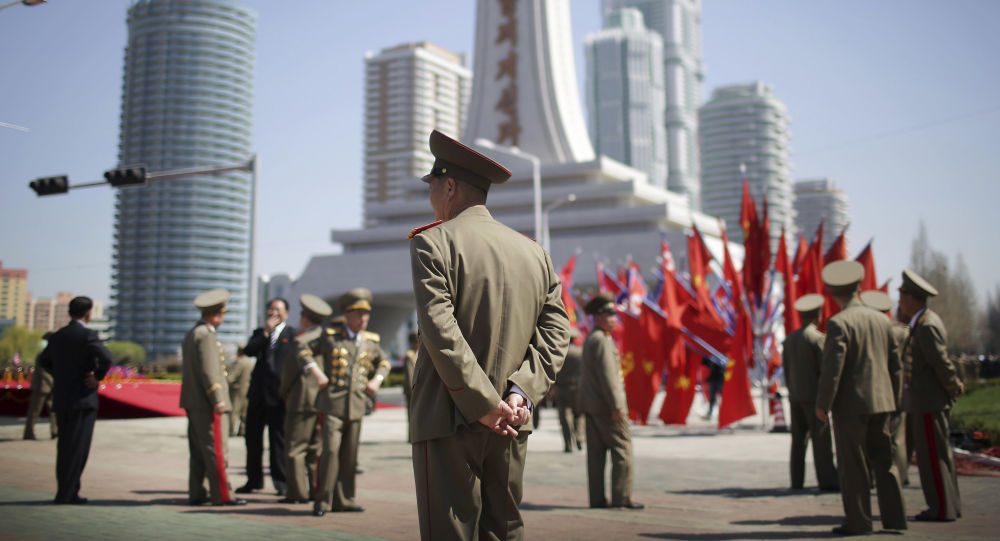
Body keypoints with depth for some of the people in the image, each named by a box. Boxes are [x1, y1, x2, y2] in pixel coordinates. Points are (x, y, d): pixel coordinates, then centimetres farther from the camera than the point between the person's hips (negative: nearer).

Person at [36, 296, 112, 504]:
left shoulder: (57, 336, 10)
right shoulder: (88, 335, -11)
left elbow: (42, 360, 26)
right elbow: (106, 358, -27)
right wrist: (98, 377, -11)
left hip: (61, 399, 7)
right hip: (83, 399, -7)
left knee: (65, 447, 12)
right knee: (77, 448, -3)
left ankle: (69, 492, 17)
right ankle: (65, 494, -4)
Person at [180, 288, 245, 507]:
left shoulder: (191, 334, 17)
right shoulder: (206, 335, -14)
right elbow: (208, 370, -20)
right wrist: (217, 400, -19)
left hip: (193, 402, 10)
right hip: (207, 403, -10)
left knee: (198, 450, 12)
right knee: (216, 450, -6)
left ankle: (196, 493, 16)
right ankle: (221, 495, -4)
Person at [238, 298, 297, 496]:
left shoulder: (292, 335, 1)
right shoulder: (259, 333, 15)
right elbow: (248, 351, -2)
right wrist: (266, 333, -10)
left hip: (277, 393, -5)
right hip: (257, 393, 5)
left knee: (278, 438, 0)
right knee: (252, 436, 9)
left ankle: (280, 481, 8)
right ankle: (254, 480, 20)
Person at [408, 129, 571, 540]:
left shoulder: (432, 242, -4)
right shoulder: (534, 252, 13)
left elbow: (440, 331, -16)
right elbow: (556, 333, 5)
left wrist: (485, 405, -14)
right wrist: (520, 392, -4)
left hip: (448, 421, -6)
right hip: (511, 429, 6)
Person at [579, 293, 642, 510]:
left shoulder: (590, 339, 18)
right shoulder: (601, 340, -13)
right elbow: (607, 375, -20)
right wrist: (616, 406, -22)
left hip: (591, 404, 10)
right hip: (605, 404, -10)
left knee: (596, 452, 8)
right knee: (622, 448, -5)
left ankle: (597, 498, 9)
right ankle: (621, 497, -5)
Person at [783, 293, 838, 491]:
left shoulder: (789, 339, 11)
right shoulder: (818, 338, -10)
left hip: (795, 397, 6)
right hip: (813, 395, -6)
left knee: (798, 439, 9)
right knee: (821, 438, -5)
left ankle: (796, 480, 10)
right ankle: (827, 480, -6)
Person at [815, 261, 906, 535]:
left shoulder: (838, 323, -13)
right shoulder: (882, 320, 8)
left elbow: (832, 368, -17)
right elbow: (896, 365, 13)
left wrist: (822, 404, -10)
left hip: (851, 403, -6)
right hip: (881, 401, 6)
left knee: (853, 465, 1)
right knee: (884, 461, 13)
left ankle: (858, 521, 7)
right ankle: (894, 517, 15)